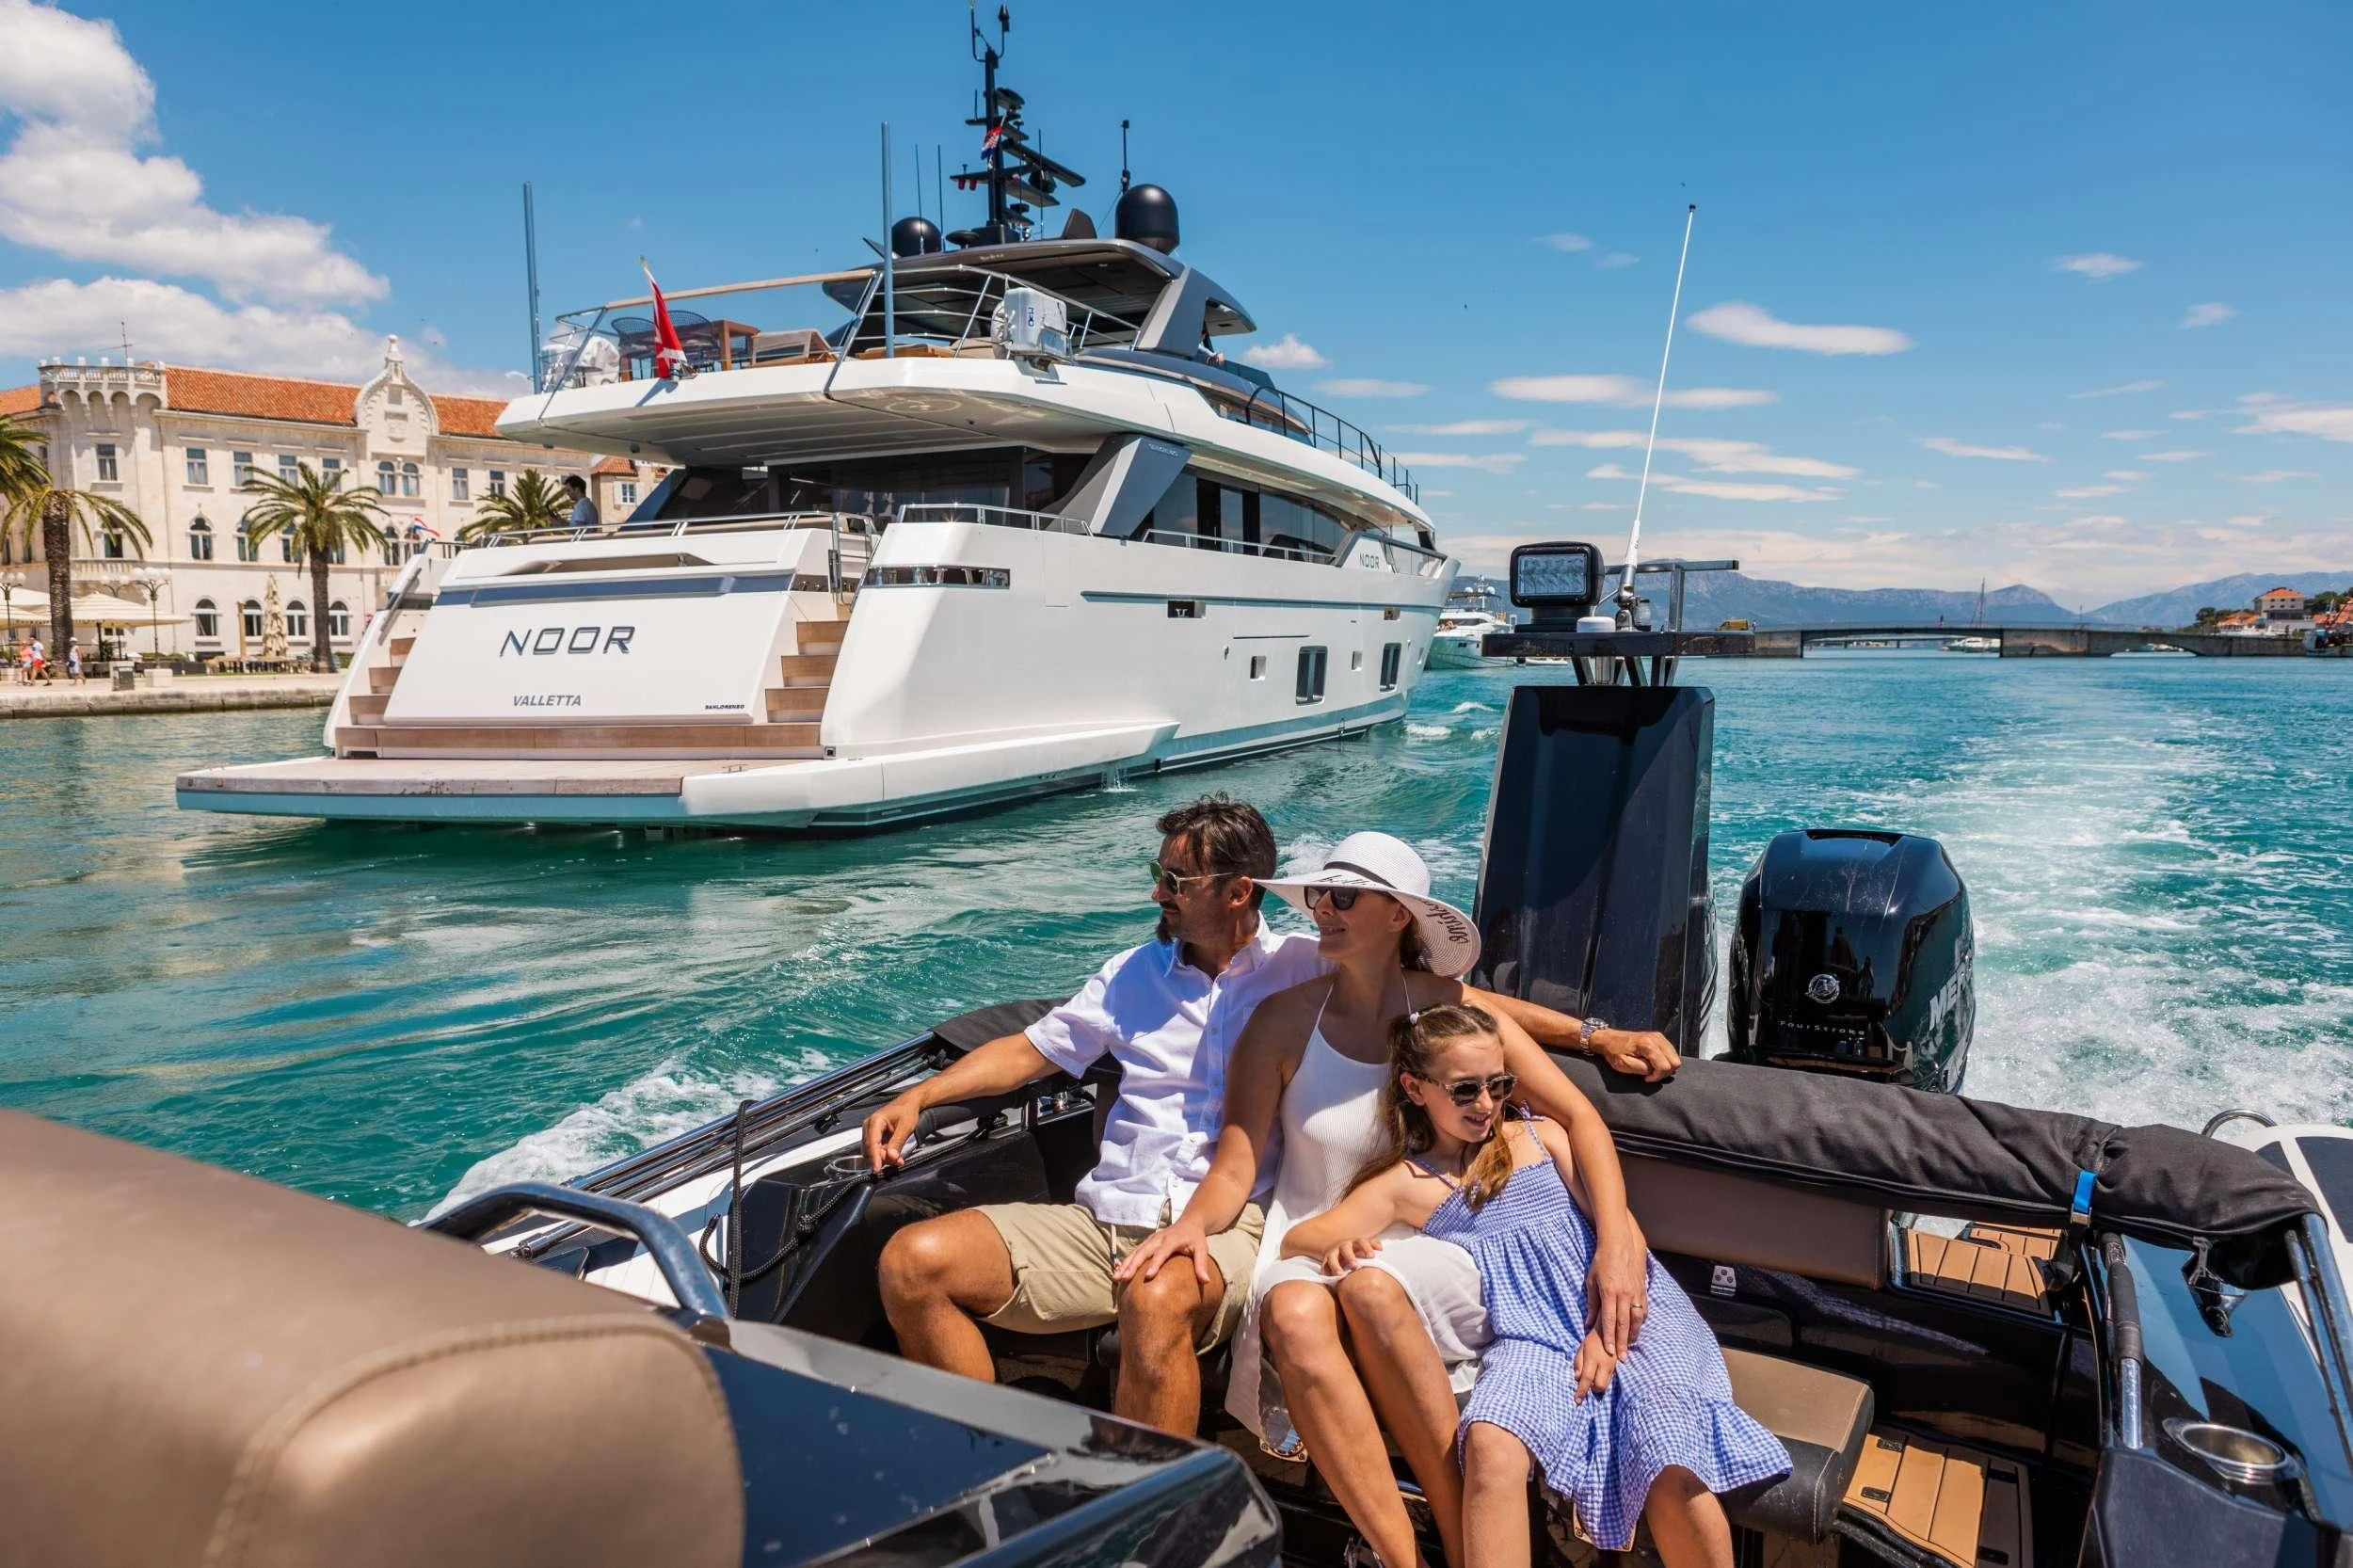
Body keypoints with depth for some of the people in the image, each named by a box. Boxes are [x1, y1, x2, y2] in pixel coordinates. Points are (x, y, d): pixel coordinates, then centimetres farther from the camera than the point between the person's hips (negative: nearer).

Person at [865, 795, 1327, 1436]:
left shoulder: (1305, 968, 3)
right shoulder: (1135, 972, 18)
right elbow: (1032, 1050, 22)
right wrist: (917, 1096, 10)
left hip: (1229, 1224, -5)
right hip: (1110, 1216, 6)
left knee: (1157, 1300, -41)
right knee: (910, 1261, -12)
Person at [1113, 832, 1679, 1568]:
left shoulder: (1449, 1007, -1)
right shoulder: (1283, 1021, 0)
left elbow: (1577, 1115, -3)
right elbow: (1237, 1163, 0)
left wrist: (1618, 1231, -18)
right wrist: (1194, 1221, -22)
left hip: (1424, 1249, 0)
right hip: (1310, 1248, 1)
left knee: (1372, 1290, -36)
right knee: (1295, 1314, -35)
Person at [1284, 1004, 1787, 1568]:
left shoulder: (1542, 1137, 17)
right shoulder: (1406, 1183, 13)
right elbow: (1297, 1239, 8)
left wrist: (1607, 1328, -8)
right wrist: (1341, 1246, -16)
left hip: (1626, 1315, 1)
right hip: (1531, 1338, 0)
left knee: (1673, 1470, -28)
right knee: (1489, 1443, -34)